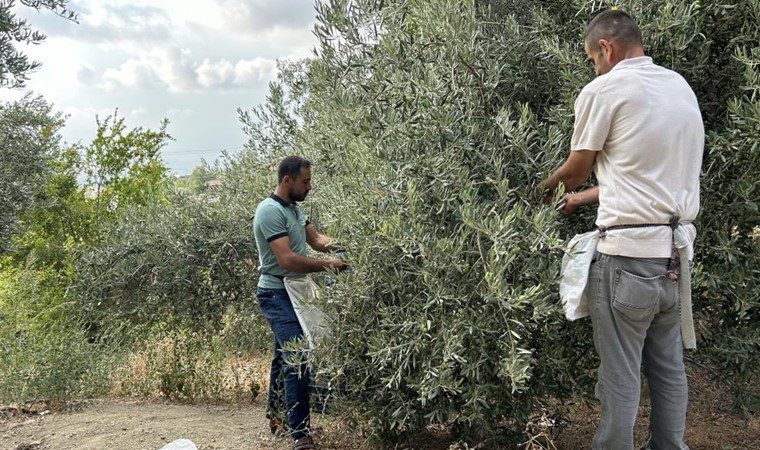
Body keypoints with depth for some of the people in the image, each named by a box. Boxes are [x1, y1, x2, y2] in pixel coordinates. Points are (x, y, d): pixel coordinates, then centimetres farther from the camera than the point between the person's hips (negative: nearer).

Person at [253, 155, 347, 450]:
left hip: (292, 293, 10)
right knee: (296, 360, -14)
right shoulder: (270, 211, -19)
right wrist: (327, 265, -20)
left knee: (284, 356, 18)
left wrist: (339, 246, -7)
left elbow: (315, 239, 11)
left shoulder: (294, 208, 11)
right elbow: (287, 260, -26)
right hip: (277, 295, -10)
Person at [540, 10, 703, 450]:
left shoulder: (604, 90, -8)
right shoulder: (680, 86, 14)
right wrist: (587, 196, 25)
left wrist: (546, 186, 24)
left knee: (621, 375, 2)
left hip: (629, 252, -7)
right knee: (669, 367, 16)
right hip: (676, 248, 8)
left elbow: (575, 171, 3)